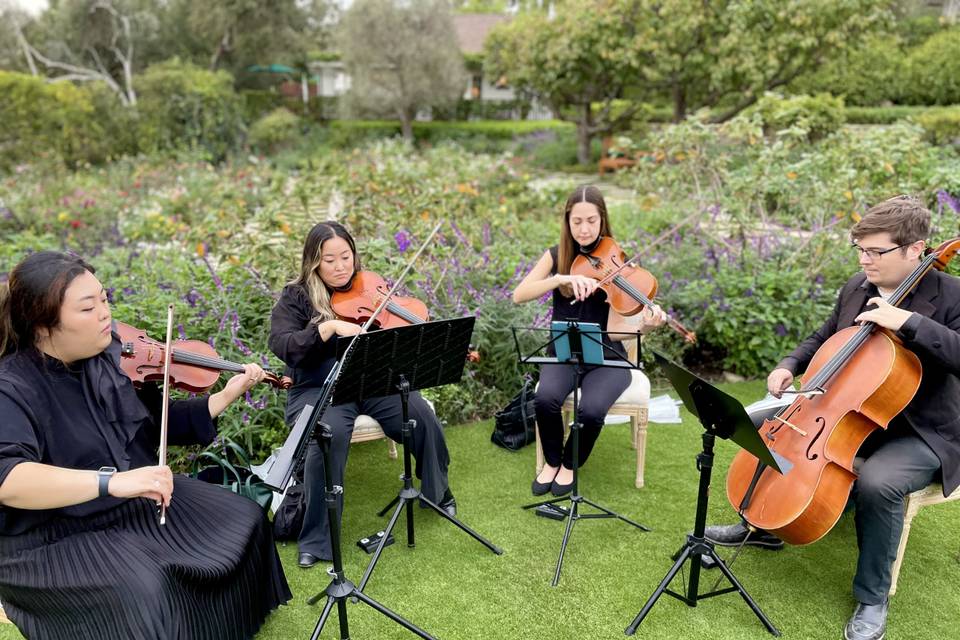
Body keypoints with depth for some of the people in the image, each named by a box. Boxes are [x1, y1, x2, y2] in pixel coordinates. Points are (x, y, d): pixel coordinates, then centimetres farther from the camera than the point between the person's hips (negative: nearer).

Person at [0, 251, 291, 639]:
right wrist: (111, 482, -48)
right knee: (143, 589, -31)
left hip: (138, 505, 7)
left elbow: (159, 421, 7)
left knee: (244, 520, 1)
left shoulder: (111, 355, -2)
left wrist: (226, 396, -3)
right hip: (54, 541, -6)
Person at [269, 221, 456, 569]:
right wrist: (329, 326, -27)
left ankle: (438, 493, 12)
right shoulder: (296, 297, 1)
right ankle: (316, 540, -14)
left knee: (423, 419, -20)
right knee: (330, 436, -33)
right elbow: (281, 345, -14)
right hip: (320, 389, -2)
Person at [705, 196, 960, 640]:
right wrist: (789, 366, -1)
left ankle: (872, 599, -8)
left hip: (922, 435, -7)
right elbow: (823, 338, 16)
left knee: (877, 482, -36)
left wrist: (909, 321, -36)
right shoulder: (856, 288, 1)